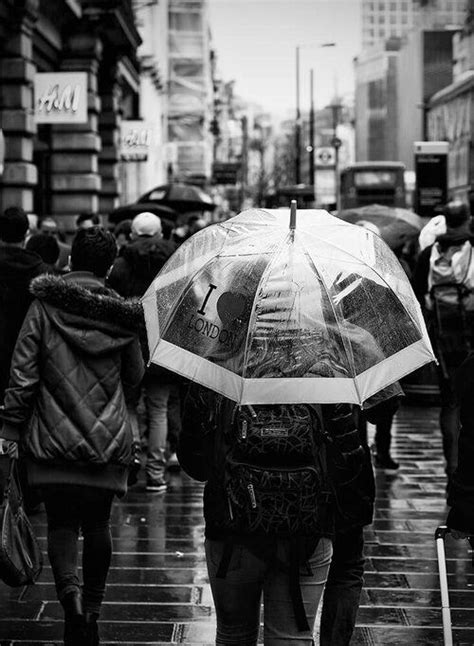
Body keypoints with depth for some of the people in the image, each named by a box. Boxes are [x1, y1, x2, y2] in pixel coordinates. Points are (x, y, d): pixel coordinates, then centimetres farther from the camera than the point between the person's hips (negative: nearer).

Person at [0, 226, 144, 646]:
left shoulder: (44, 307, -5)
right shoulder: (122, 316, 0)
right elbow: (135, 378, 10)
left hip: (55, 438, -1)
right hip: (108, 439, 2)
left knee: (61, 522, 6)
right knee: (97, 523, 14)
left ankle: (69, 589, -19)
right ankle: (92, 607, 21)